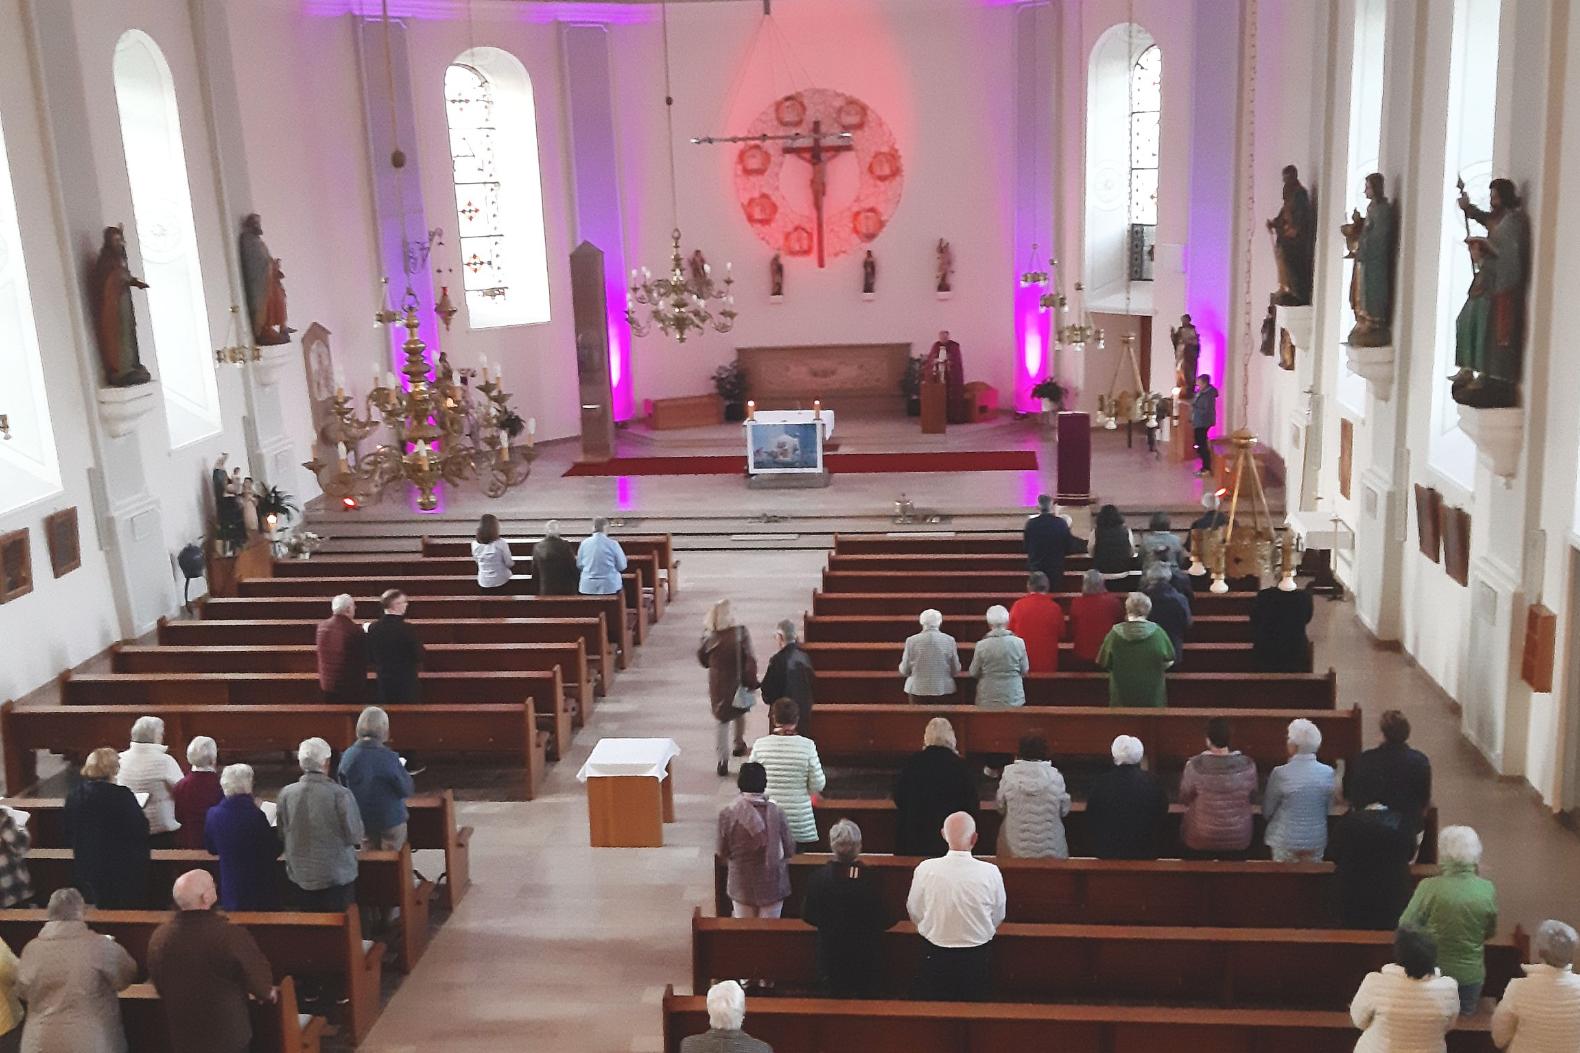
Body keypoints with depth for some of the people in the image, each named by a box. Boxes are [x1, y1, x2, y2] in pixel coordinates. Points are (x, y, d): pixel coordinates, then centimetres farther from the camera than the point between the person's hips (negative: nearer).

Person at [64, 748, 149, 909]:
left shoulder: (74, 795, -2)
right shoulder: (120, 795, -21)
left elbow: (69, 834, 9)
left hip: (86, 868, 6)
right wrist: (143, 817, 2)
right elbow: (140, 830, -18)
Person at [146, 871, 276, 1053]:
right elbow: (258, 976, -10)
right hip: (229, 1037, -4)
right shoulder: (231, 936, -27)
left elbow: (160, 987, 6)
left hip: (183, 1038, 4)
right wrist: (268, 993, 13)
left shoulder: (158, 938, -11)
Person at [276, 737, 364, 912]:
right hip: (337, 876, -3)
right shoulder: (341, 795, -19)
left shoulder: (286, 794, -10)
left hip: (300, 876, 3)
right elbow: (354, 837, -10)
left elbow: (282, 835, 3)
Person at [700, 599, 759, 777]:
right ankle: (739, 744, 38)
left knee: (722, 722, 11)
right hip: (737, 683, 0)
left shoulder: (710, 638, -13)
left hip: (718, 685, 0)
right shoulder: (741, 634, -17)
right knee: (739, 712, 30)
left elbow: (703, 661, 3)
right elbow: (750, 660, -16)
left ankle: (723, 762, 11)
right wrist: (752, 682, -4)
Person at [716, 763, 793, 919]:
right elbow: (789, 850, -7)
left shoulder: (727, 813, -14)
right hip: (772, 884, -1)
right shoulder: (777, 812, -16)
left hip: (742, 885, 1)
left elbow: (722, 853, -5)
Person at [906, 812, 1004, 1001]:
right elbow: (998, 917, -1)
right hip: (978, 960, 0)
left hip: (935, 957, 0)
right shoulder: (990, 872, -17)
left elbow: (914, 913, 0)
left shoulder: (925, 869, -15)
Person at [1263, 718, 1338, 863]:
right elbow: (1328, 807, 5)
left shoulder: (1280, 773, -18)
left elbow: (1267, 811, -7)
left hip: (1286, 840, -3)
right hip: (1317, 841, 3)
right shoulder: (1328, 773, -9)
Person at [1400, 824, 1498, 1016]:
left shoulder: (1429, 887, -23)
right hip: (1471, 976, 1)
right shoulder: (1487, 890, -15)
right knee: (1464, 1015, 24)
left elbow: (1405, 926, -12)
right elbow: (1489, 933, 1)